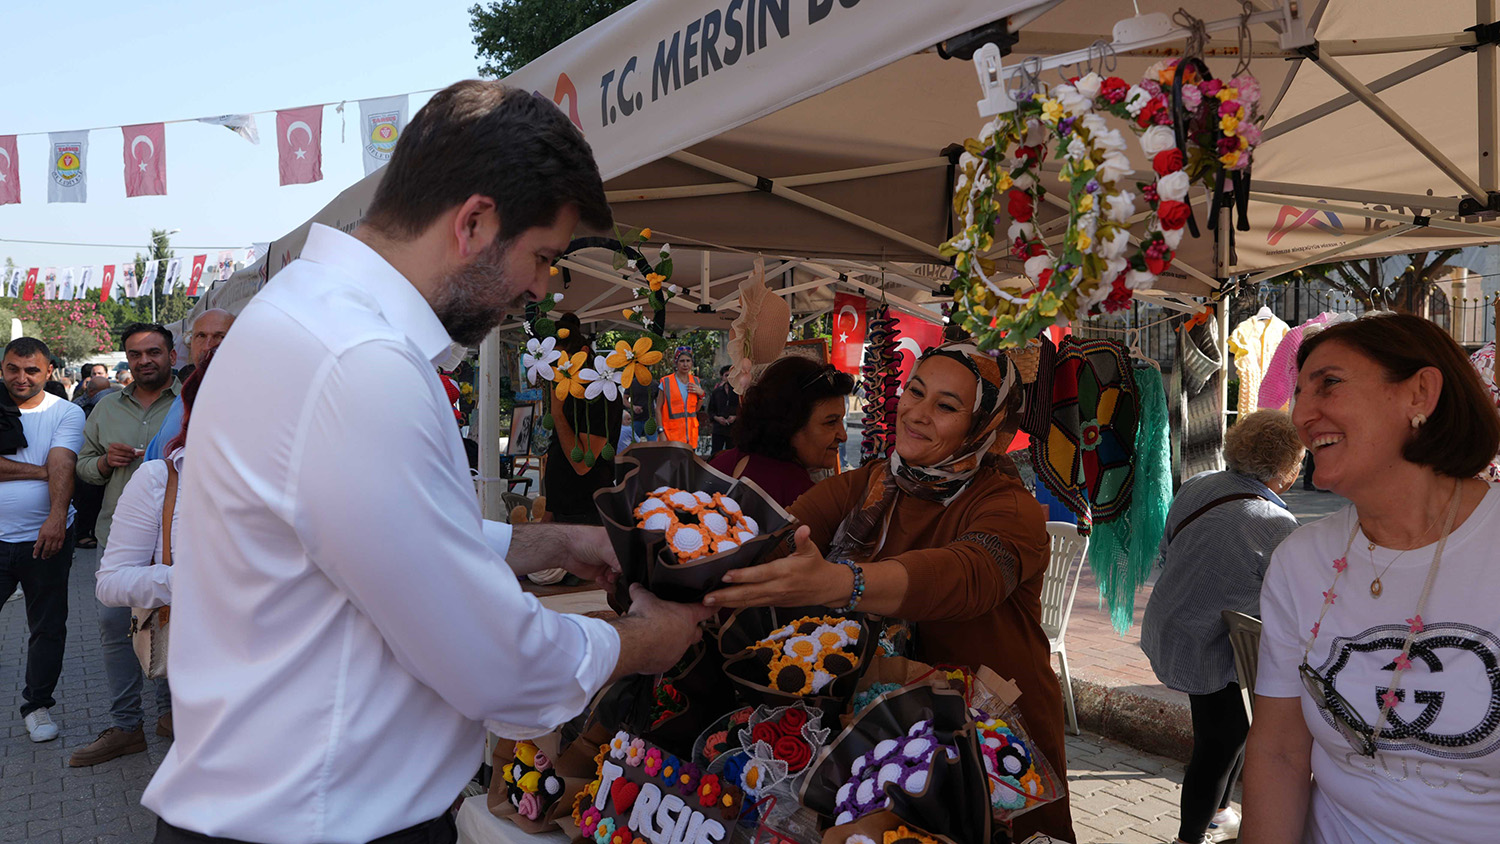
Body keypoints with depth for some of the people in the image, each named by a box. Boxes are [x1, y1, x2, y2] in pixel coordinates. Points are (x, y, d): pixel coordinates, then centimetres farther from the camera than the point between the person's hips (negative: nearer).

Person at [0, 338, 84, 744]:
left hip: (47, 536, 0)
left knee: (48, 627, 9)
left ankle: (38, 704, 24)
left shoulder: (66, 413, 0)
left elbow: (62, 463, -15)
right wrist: (40, 471, -13)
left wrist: (57, 516, -28)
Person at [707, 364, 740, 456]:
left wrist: (736, 417, -12)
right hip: (718, 429, 1)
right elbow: (711, 410, 14)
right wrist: (716, 418, -5)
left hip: (734, 428, -1)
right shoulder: (716, 392, 11)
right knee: (714, 454, -3)